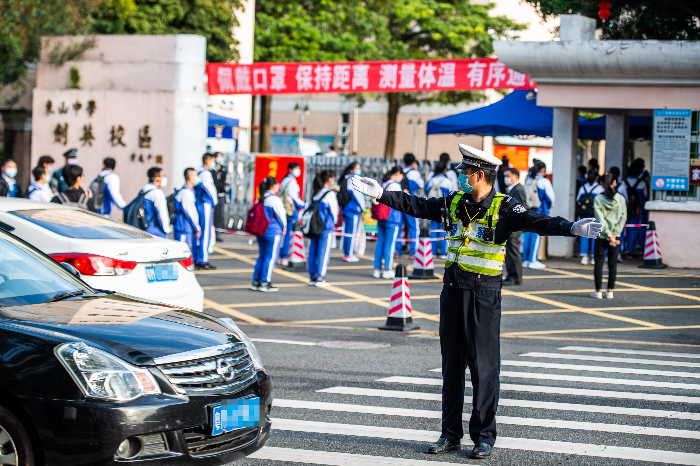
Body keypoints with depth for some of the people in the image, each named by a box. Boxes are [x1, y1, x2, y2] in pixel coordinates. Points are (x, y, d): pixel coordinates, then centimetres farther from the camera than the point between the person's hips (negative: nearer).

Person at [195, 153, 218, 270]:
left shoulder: (198, 172, 14)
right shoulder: (205, 173, -13)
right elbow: (211, 190, -11)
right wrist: (214, 204, 6)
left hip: (197, 205, 9)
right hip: (205, 205, -9)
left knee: (198, 233, 13)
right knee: (206, 233, -5)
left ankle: (196, 260, 16)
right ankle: (202, 261, -5)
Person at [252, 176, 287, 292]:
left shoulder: (260, 199, 9)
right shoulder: (274, 199, -14)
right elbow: (281, 214, -9)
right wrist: (284, 227, 9)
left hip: (260, 231, 8)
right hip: (273, 232, -8)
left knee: (261, 256, 14)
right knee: (271, 257, -1)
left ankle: (256, 282, 14)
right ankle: (265, 283, 0)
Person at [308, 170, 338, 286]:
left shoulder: (316, 193, 9)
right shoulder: (330, 194, -10)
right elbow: (334, 210, -5)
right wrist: (334, 221, 13)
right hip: (326, 226, -7)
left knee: (313, 251, 9)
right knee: (323, 251, -1)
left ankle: (312, 276, 13)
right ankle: (320, 278, 0)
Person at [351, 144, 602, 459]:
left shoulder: (503, 208, -10)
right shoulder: (454, 203, 7)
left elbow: (537, 222, -23)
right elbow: (417, 206, 18)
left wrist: (573, 228, -38)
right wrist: (380, 194, 21)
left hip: (484, 293, -6)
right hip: (453, 288, 6)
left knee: (484, 366, -3)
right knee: (451, 364, 10)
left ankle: (484, 436, 6)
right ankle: (451, 433, 18)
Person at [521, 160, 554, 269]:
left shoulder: (528, 180, 8)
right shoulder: (544, 181, -8)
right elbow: (550, 196, -5)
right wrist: (548, 207, 9)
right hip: (540, 211, -5)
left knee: (527, 235, 9)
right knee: (536, 235, -3)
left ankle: (526, 260, 11)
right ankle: (533, 261, -3)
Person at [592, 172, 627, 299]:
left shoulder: (598, 199, -7)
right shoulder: (620, 198, -1)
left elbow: (600, 219, -12)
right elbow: (623, 217, -4)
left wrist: (608, 234, -10)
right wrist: (614, 233, -7)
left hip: (601, 235, -2)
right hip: (615, 236, 2)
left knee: (599, 263, 5)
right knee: (613, 263, 9)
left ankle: (598, 291, 3)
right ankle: (610, 291, 10)